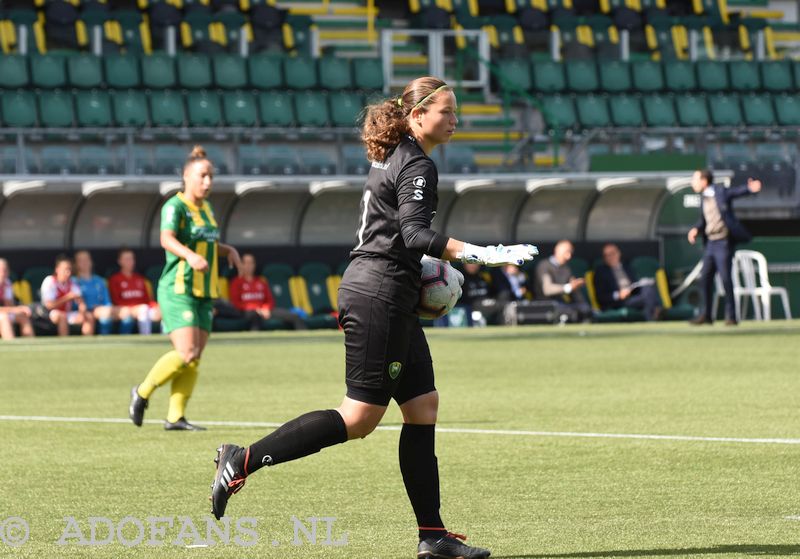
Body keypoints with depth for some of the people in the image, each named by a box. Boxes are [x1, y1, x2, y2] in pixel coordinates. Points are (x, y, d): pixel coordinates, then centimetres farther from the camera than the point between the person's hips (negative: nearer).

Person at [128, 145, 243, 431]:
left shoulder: (206, 208, 16)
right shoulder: (175, 206, -11)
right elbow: (167, 239, -29)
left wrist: (228, 250, 15)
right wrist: (190, 255, -46)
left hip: (204, 293, 8)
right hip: (178, 290, -8)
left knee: (195, 359, 2)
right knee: (186, 354, -18)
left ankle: (175, 417, 7)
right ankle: (142, 392, 1)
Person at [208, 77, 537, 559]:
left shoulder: (392, 159, 18)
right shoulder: (417, 165, -12)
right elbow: (415, 234, -24)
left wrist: (429, 269, 20)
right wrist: (480, 254, -30)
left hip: (391, 301, 10)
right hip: (379, 296, -10)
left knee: (423, 405, 7)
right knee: (360, 418, -8)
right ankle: (243, 461, -6)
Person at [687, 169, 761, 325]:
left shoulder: (721, 192, -7)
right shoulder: (703, 198, 13)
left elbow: (737, 191, -17)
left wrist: (750, 188, -38)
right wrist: (696, 229, 0)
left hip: (724, 241, -8)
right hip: (711, 242, 8)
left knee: (725, 277, -10)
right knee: (706, 277, 9)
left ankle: (731, 315, -3)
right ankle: (706, 315, 19)